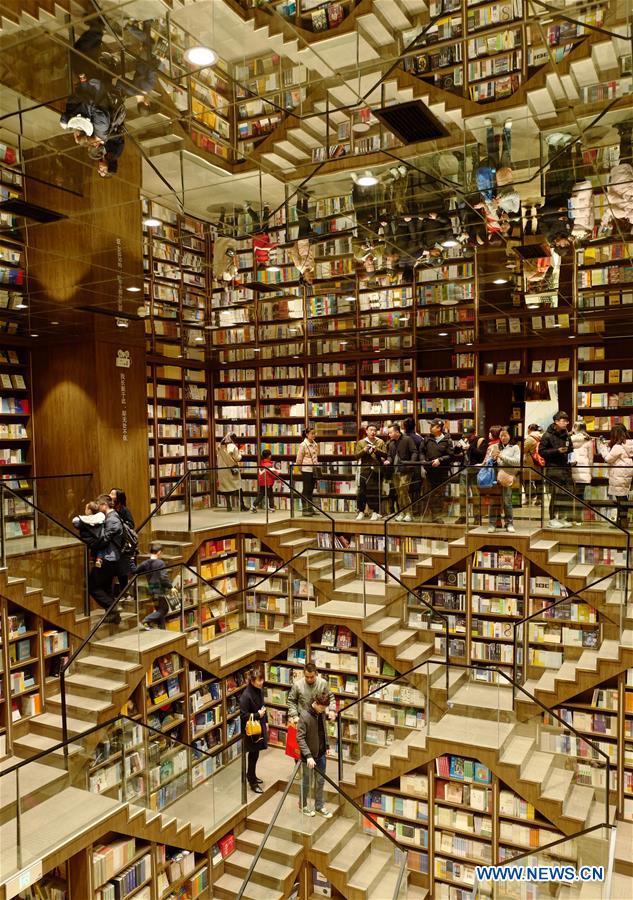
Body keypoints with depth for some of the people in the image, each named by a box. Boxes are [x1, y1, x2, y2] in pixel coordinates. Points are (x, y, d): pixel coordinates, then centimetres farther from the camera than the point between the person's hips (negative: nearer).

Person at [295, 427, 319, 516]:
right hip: (306, 470, -6)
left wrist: (317, 467, 13)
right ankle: (305, 509, 2)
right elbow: (299, 459, -8)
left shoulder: (315, 444, 9)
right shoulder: (303, 445, -10)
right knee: (306, 490, -3)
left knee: (311, 490, 11)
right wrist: (299, 470, -4)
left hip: (314, 470, 6)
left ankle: (310, 508, 16)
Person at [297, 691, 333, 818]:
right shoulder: (305, 715, -26)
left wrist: (326, 746, 14)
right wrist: (308, 756, -31)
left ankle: (319, 805, 34)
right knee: (307, 781, 13)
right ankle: (304, 804, 34)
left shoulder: (322, 713, -5)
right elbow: (300, 738, -26)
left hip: (321, 753, 6)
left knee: (320, 780, 17)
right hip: (309, 755, -6)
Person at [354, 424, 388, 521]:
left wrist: (377, 450, -14)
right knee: (362, 491, -1)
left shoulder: (380, 442, 10)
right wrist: (364, 450, -13)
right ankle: (361, 511, 7)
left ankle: (375, 512, 8)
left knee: (375, 491, 1)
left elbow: (385, 455, 1)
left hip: (376, 470, 0)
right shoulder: (361, 442, 11)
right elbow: (356, 455, 3)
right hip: (364, 470, 0)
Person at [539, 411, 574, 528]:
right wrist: (557, 451, -18)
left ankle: (562, 518, 16)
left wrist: (571, 458, 7)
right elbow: (541, 451, -10)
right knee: (555, 494, -8)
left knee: (567, 494, 6)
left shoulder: (566, 435, 15)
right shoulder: (548, 435, -5)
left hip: (565, 468, 7)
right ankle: (553, 519, -1)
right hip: (553, 468, -7)